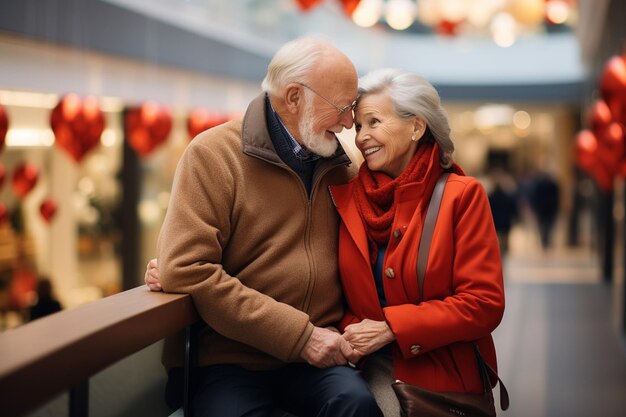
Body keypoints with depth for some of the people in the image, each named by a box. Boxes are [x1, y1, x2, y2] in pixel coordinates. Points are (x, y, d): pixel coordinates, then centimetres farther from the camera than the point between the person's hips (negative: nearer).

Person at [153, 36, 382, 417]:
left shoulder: (338, 165, 12)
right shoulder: (213, 155, -5)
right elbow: (187, 270, -15)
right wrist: (299, 334, -15)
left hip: (315, 356, 4)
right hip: (230, 357, -3)